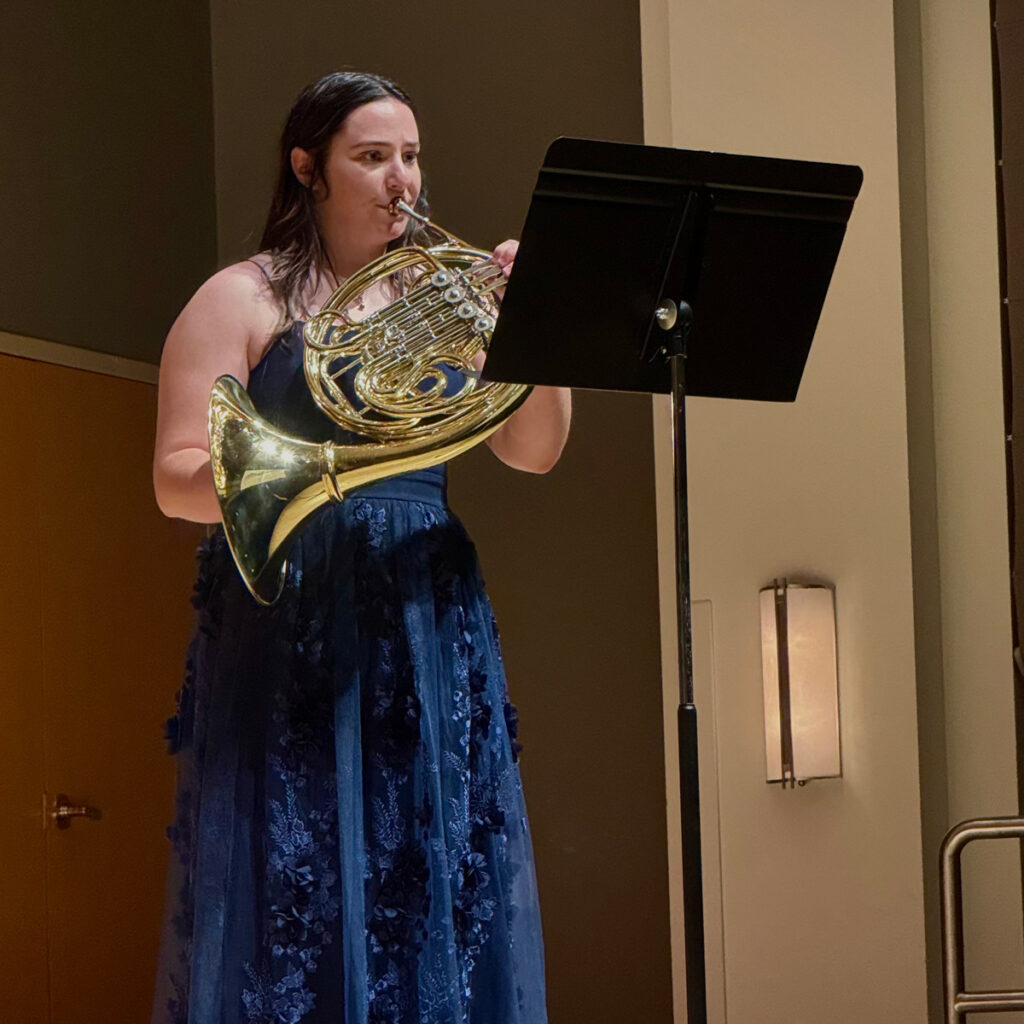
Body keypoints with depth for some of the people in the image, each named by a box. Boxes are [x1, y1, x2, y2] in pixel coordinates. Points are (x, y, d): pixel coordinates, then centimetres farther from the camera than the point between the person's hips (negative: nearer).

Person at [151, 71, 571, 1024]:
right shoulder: (244, 299, 1)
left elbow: (534, 451, 8)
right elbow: (174, 481, -6)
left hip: (429, 630, 5)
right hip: (294, 636, -5)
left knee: (436, 899, 1)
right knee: (299, 899, -8)